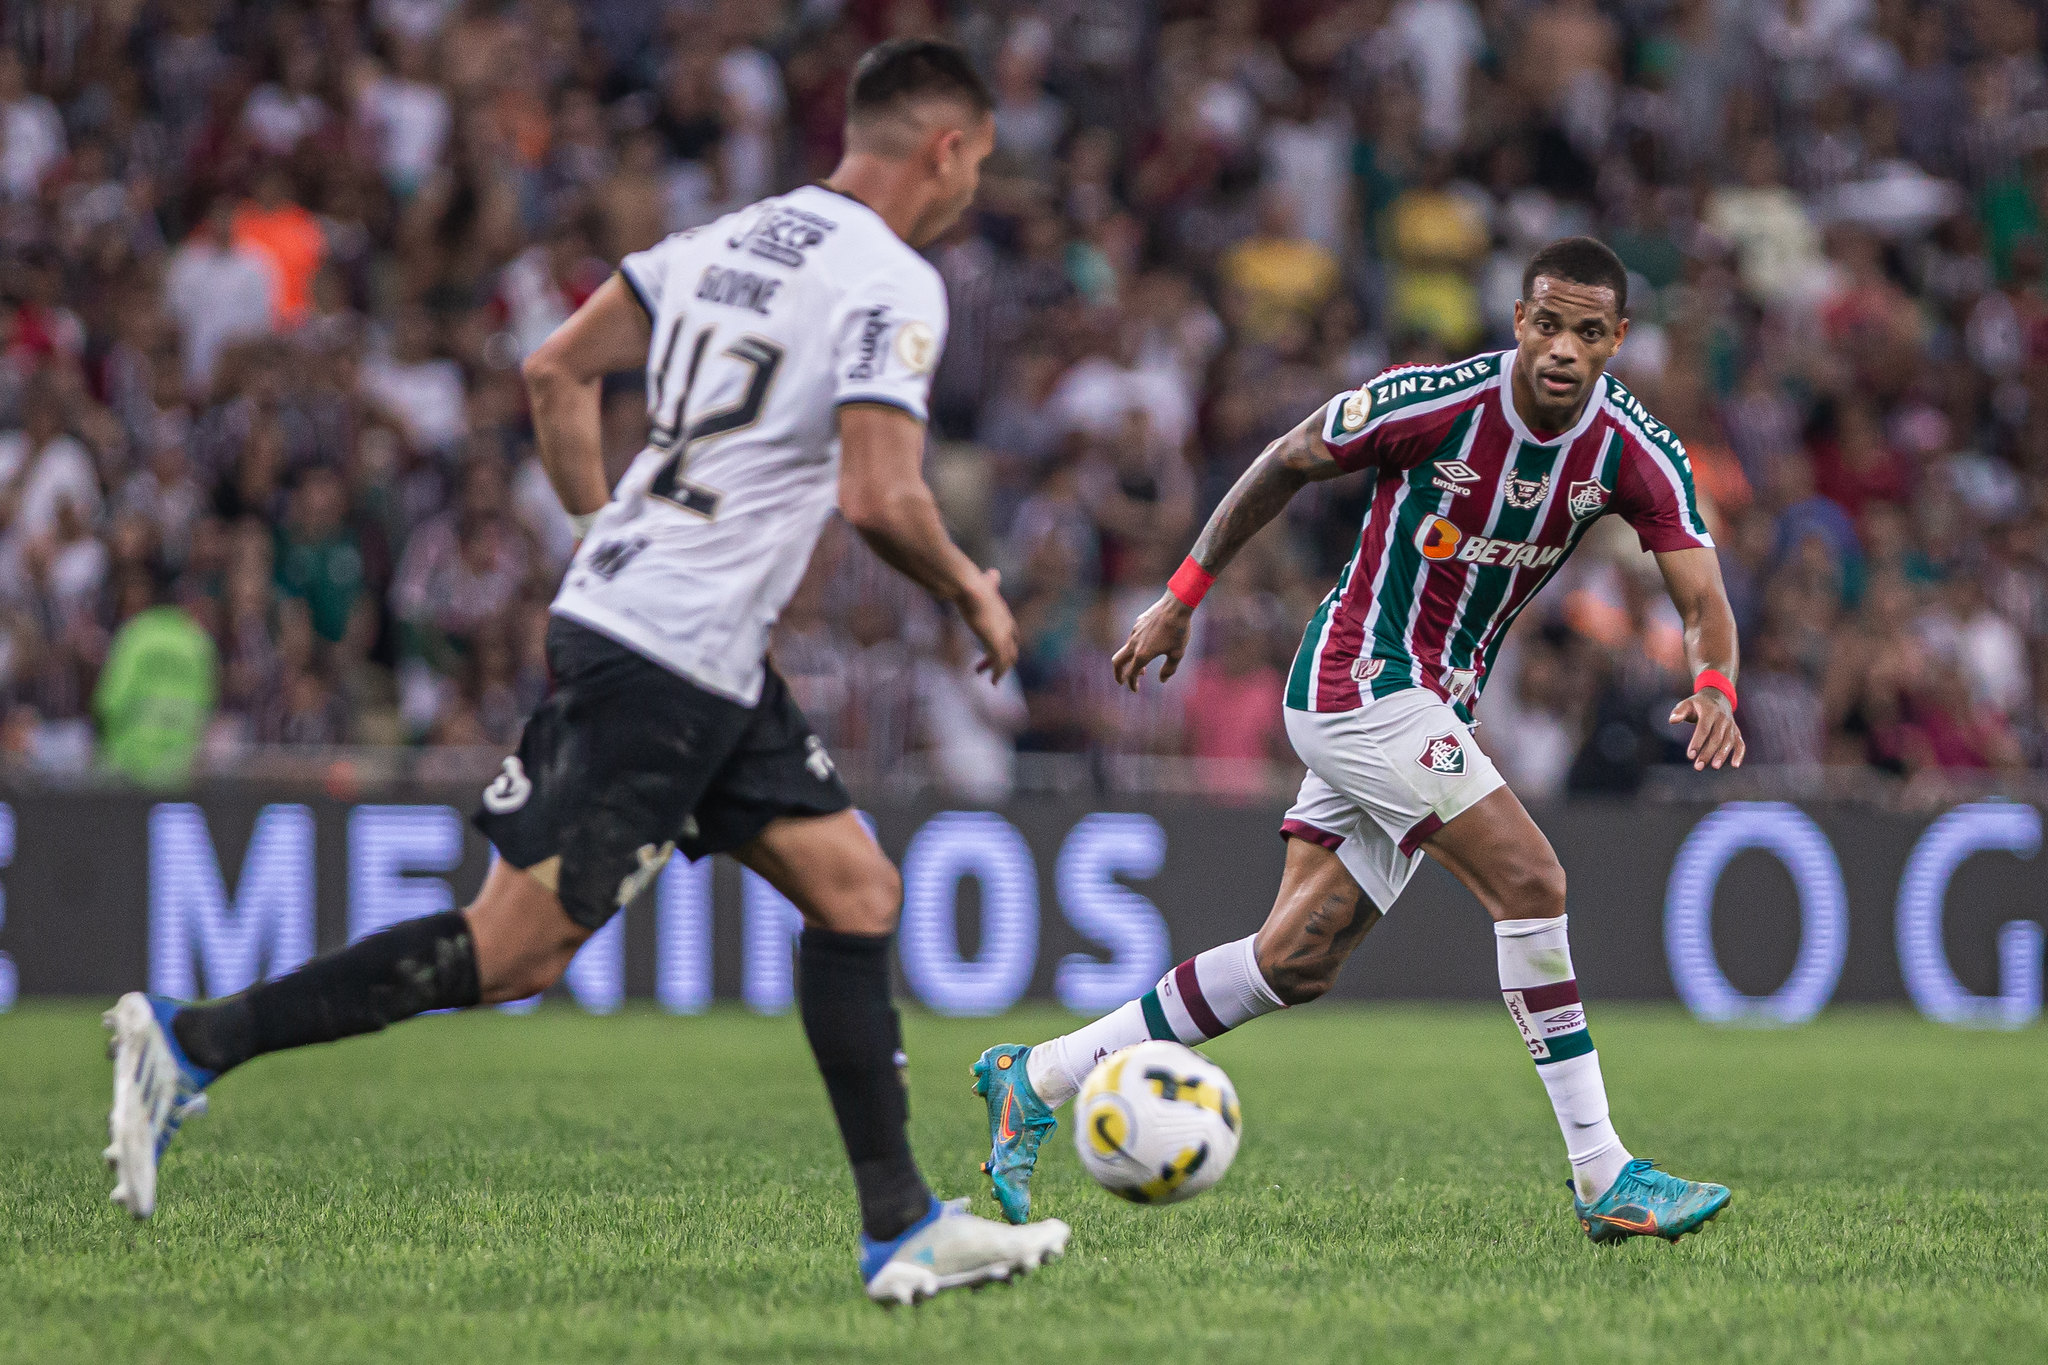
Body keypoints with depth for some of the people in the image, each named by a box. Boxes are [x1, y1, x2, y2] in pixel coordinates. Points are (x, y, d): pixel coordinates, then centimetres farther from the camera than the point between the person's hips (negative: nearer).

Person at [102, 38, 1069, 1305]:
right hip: (669, 664, -10)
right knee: (518, 948, -7)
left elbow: (558, 371, 14)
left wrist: (613, 533, 20)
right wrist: (973, 593, -1)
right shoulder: (893, 284, -10)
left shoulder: (733, 237, 14)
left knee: (858, 891, 11)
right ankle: (194, 1042, -5)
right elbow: (880, 496, -18)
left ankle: (903, 1228, 11)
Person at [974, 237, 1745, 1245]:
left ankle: (1035, 1082, 16)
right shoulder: (1433, 403, -17)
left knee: (1297, 962, 6)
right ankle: (1603, 1177, -15)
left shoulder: (1636, 453, -5)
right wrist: (1183, 596, 4)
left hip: (1433, 707, 7)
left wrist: (1715, 684, -32)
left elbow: (1703, 598, -9)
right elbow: (1287, 463, -2)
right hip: (1362, 678, -6)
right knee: (1529, 881, -19)